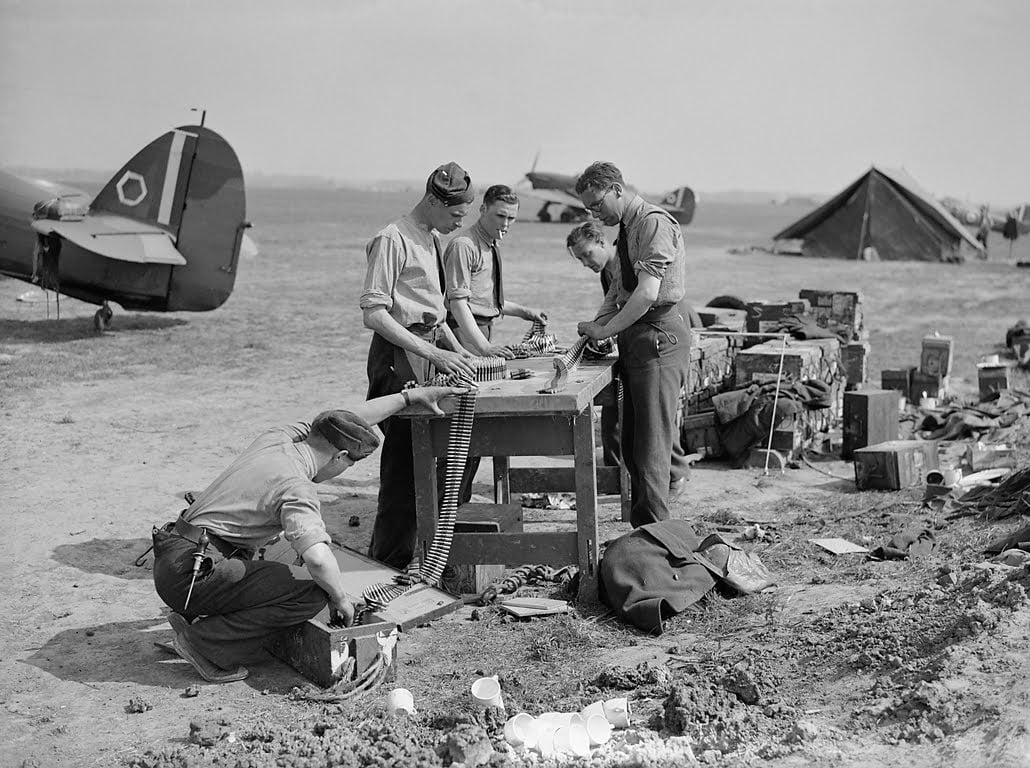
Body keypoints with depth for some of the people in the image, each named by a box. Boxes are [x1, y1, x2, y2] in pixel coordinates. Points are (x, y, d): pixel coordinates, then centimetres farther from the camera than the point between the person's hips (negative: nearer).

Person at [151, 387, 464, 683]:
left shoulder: (278, 438, 8)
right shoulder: (296, 488, -17)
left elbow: (349, 421, 23)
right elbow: (318, 558, -32)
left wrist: (409, 396, 29)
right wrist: (341, 597, -12)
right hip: (190, 574, -9)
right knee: (312, 592, -16)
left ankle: (191, 617, 18)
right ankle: (207, 644, -11)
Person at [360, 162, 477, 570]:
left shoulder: (434, 239, 14)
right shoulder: (393, 240, -13)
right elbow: (374, 315, -18)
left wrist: (455, 348, 10)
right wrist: (435, 354, -22)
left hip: (431, 349, 9)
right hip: (400, 356, -9)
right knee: (404, 455, -6)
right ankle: (392, 561, 5)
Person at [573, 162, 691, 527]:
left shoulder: (655, 223, -13)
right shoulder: (628, 228, 17)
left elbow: (647, 294, -22)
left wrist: (606, 331, -16)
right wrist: (599, 320, 3)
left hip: (658, 336, -10)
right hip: (636, 340, 10)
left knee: (651, 445, -10)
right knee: (632, 445, 12)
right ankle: (640, 529, 19)